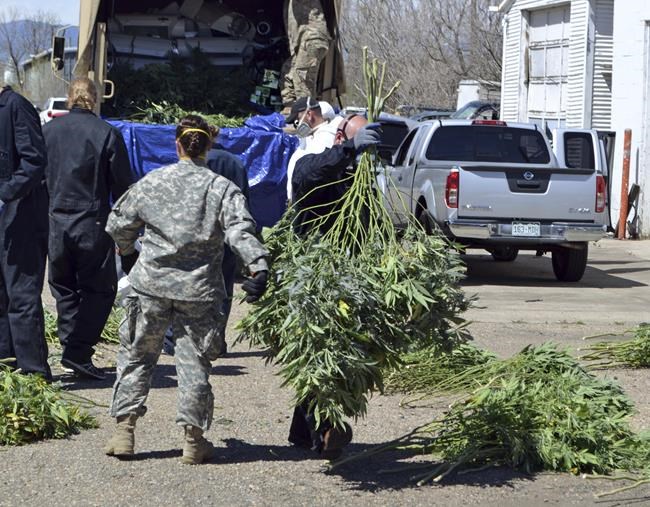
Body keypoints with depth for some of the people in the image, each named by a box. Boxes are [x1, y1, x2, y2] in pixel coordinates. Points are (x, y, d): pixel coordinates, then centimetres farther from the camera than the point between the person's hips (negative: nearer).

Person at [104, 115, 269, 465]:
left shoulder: (151, 182, 2)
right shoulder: (223, 189, -2)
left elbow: (119, 224, 11)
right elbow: (240, 231, -17)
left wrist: (126, 247, 32)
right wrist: (259, 266, -26)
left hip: (152, 283, 1)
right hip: (199, 290, -1)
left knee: (136, 355, 13)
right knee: (194, 361, 5)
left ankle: (124, 428, 10)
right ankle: (194, 439, 6)